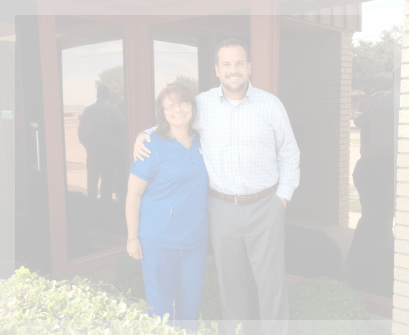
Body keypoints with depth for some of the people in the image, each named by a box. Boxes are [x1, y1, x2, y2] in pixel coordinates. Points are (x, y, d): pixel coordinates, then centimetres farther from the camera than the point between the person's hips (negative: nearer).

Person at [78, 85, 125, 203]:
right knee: (107, 179, 3)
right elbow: (121, 126, -12)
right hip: (108, 149, -2)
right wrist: (115, 142, 1)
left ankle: (92, 202, 15)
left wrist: (86, 144, 10)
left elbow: (81, 130, 1)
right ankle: (106, 202, 4)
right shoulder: (112, 110, -6)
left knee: (92, 179, 11)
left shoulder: (88, 110, 1)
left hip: (92, 150, 3)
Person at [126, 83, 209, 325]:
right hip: (159, 239, -4)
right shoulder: (153, 147, -12)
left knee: (191, 298, 16)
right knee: (161, 300, 10)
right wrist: (132, 238, -9)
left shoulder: (202, 142, 4)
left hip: (196, 237, 5)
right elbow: (133, 195, -9)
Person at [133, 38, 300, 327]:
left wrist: (282, 197, 1)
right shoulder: (202, 104, 0)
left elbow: (289, 155, 6)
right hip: (221, 208, 2)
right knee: (230, 279, 16)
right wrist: (144, 135, 0)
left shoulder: (271, 105, -2)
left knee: (271, 279, 6)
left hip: (265, 206, -1)